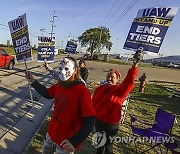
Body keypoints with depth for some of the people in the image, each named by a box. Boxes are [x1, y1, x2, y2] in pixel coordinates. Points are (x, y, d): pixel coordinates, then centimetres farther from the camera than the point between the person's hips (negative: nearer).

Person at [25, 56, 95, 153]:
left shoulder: (81, 91, -27)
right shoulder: (58, 85, -5)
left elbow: (90, 120, -28)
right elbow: (47, 94, 15)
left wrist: (75, 141, -34)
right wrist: (33, 81, 5)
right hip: (51, 133, 7)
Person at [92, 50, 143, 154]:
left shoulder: (120, 90, -16)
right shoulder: (100, 88, -3)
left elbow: (129, 82, -35)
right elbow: (94, 102, 7)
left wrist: (135, 66, -45)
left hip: (111, 123, -4)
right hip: (98, 119, 5)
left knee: (108, 143, 16)